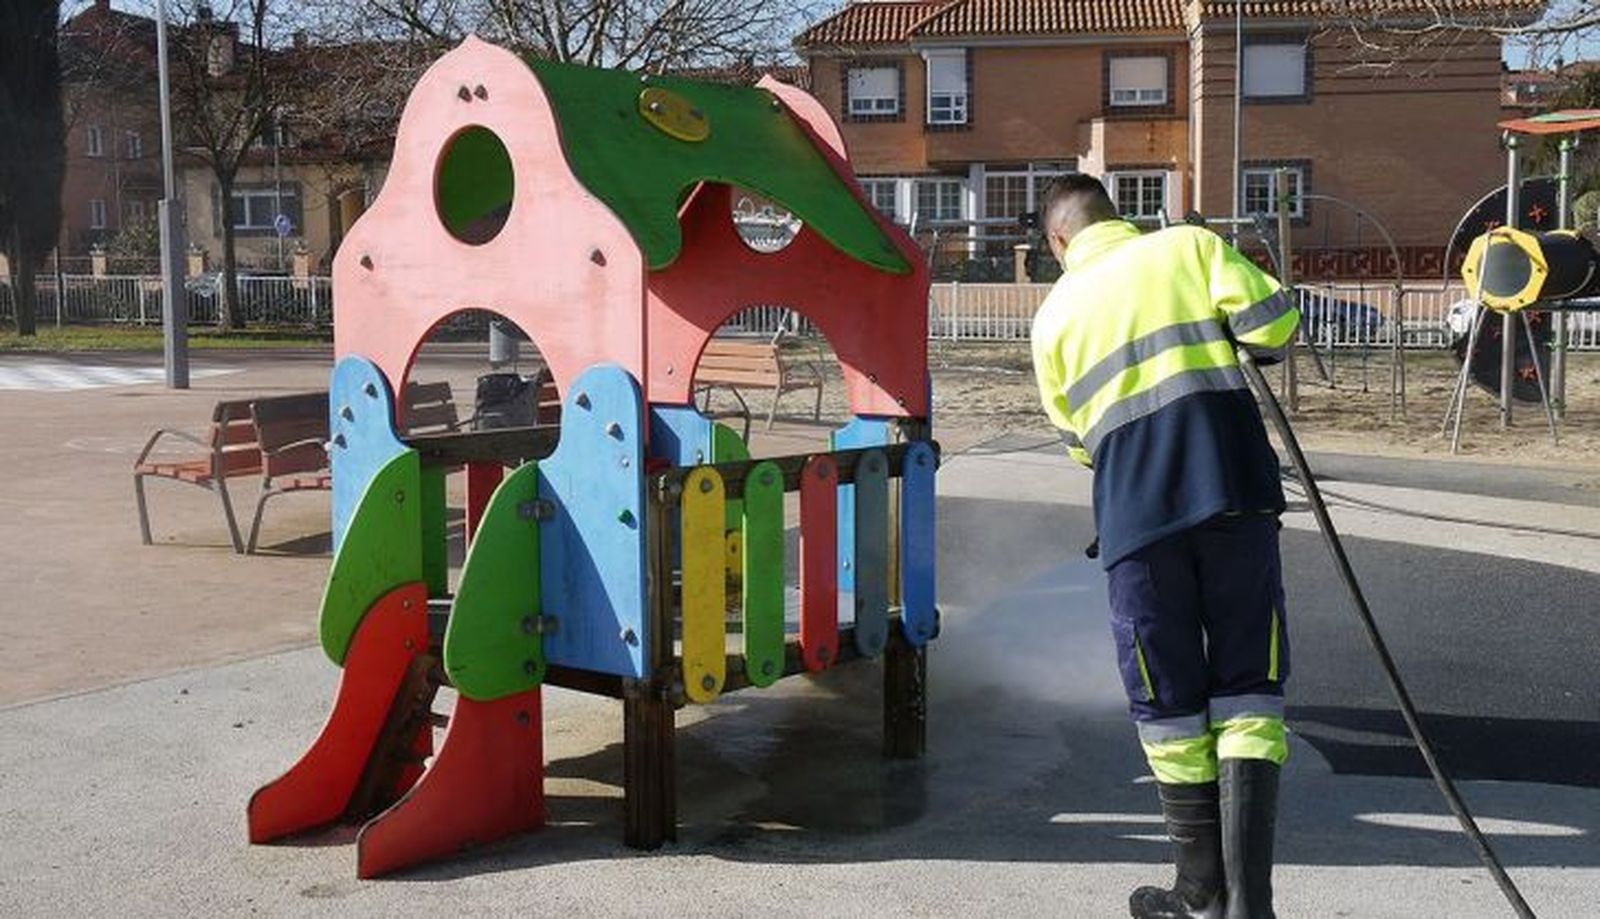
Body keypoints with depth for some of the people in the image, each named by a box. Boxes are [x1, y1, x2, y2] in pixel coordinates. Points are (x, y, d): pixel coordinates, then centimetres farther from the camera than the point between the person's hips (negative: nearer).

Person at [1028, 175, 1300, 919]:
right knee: (1248, 692, 6)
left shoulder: (1055, 313, 15)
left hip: (1134, 517, 1)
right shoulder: (1190, 245, 11)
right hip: (1235, 495, 0)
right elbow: (1274, 326, -1)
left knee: (1170, 707, 11)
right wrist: (1230, 345, 20)